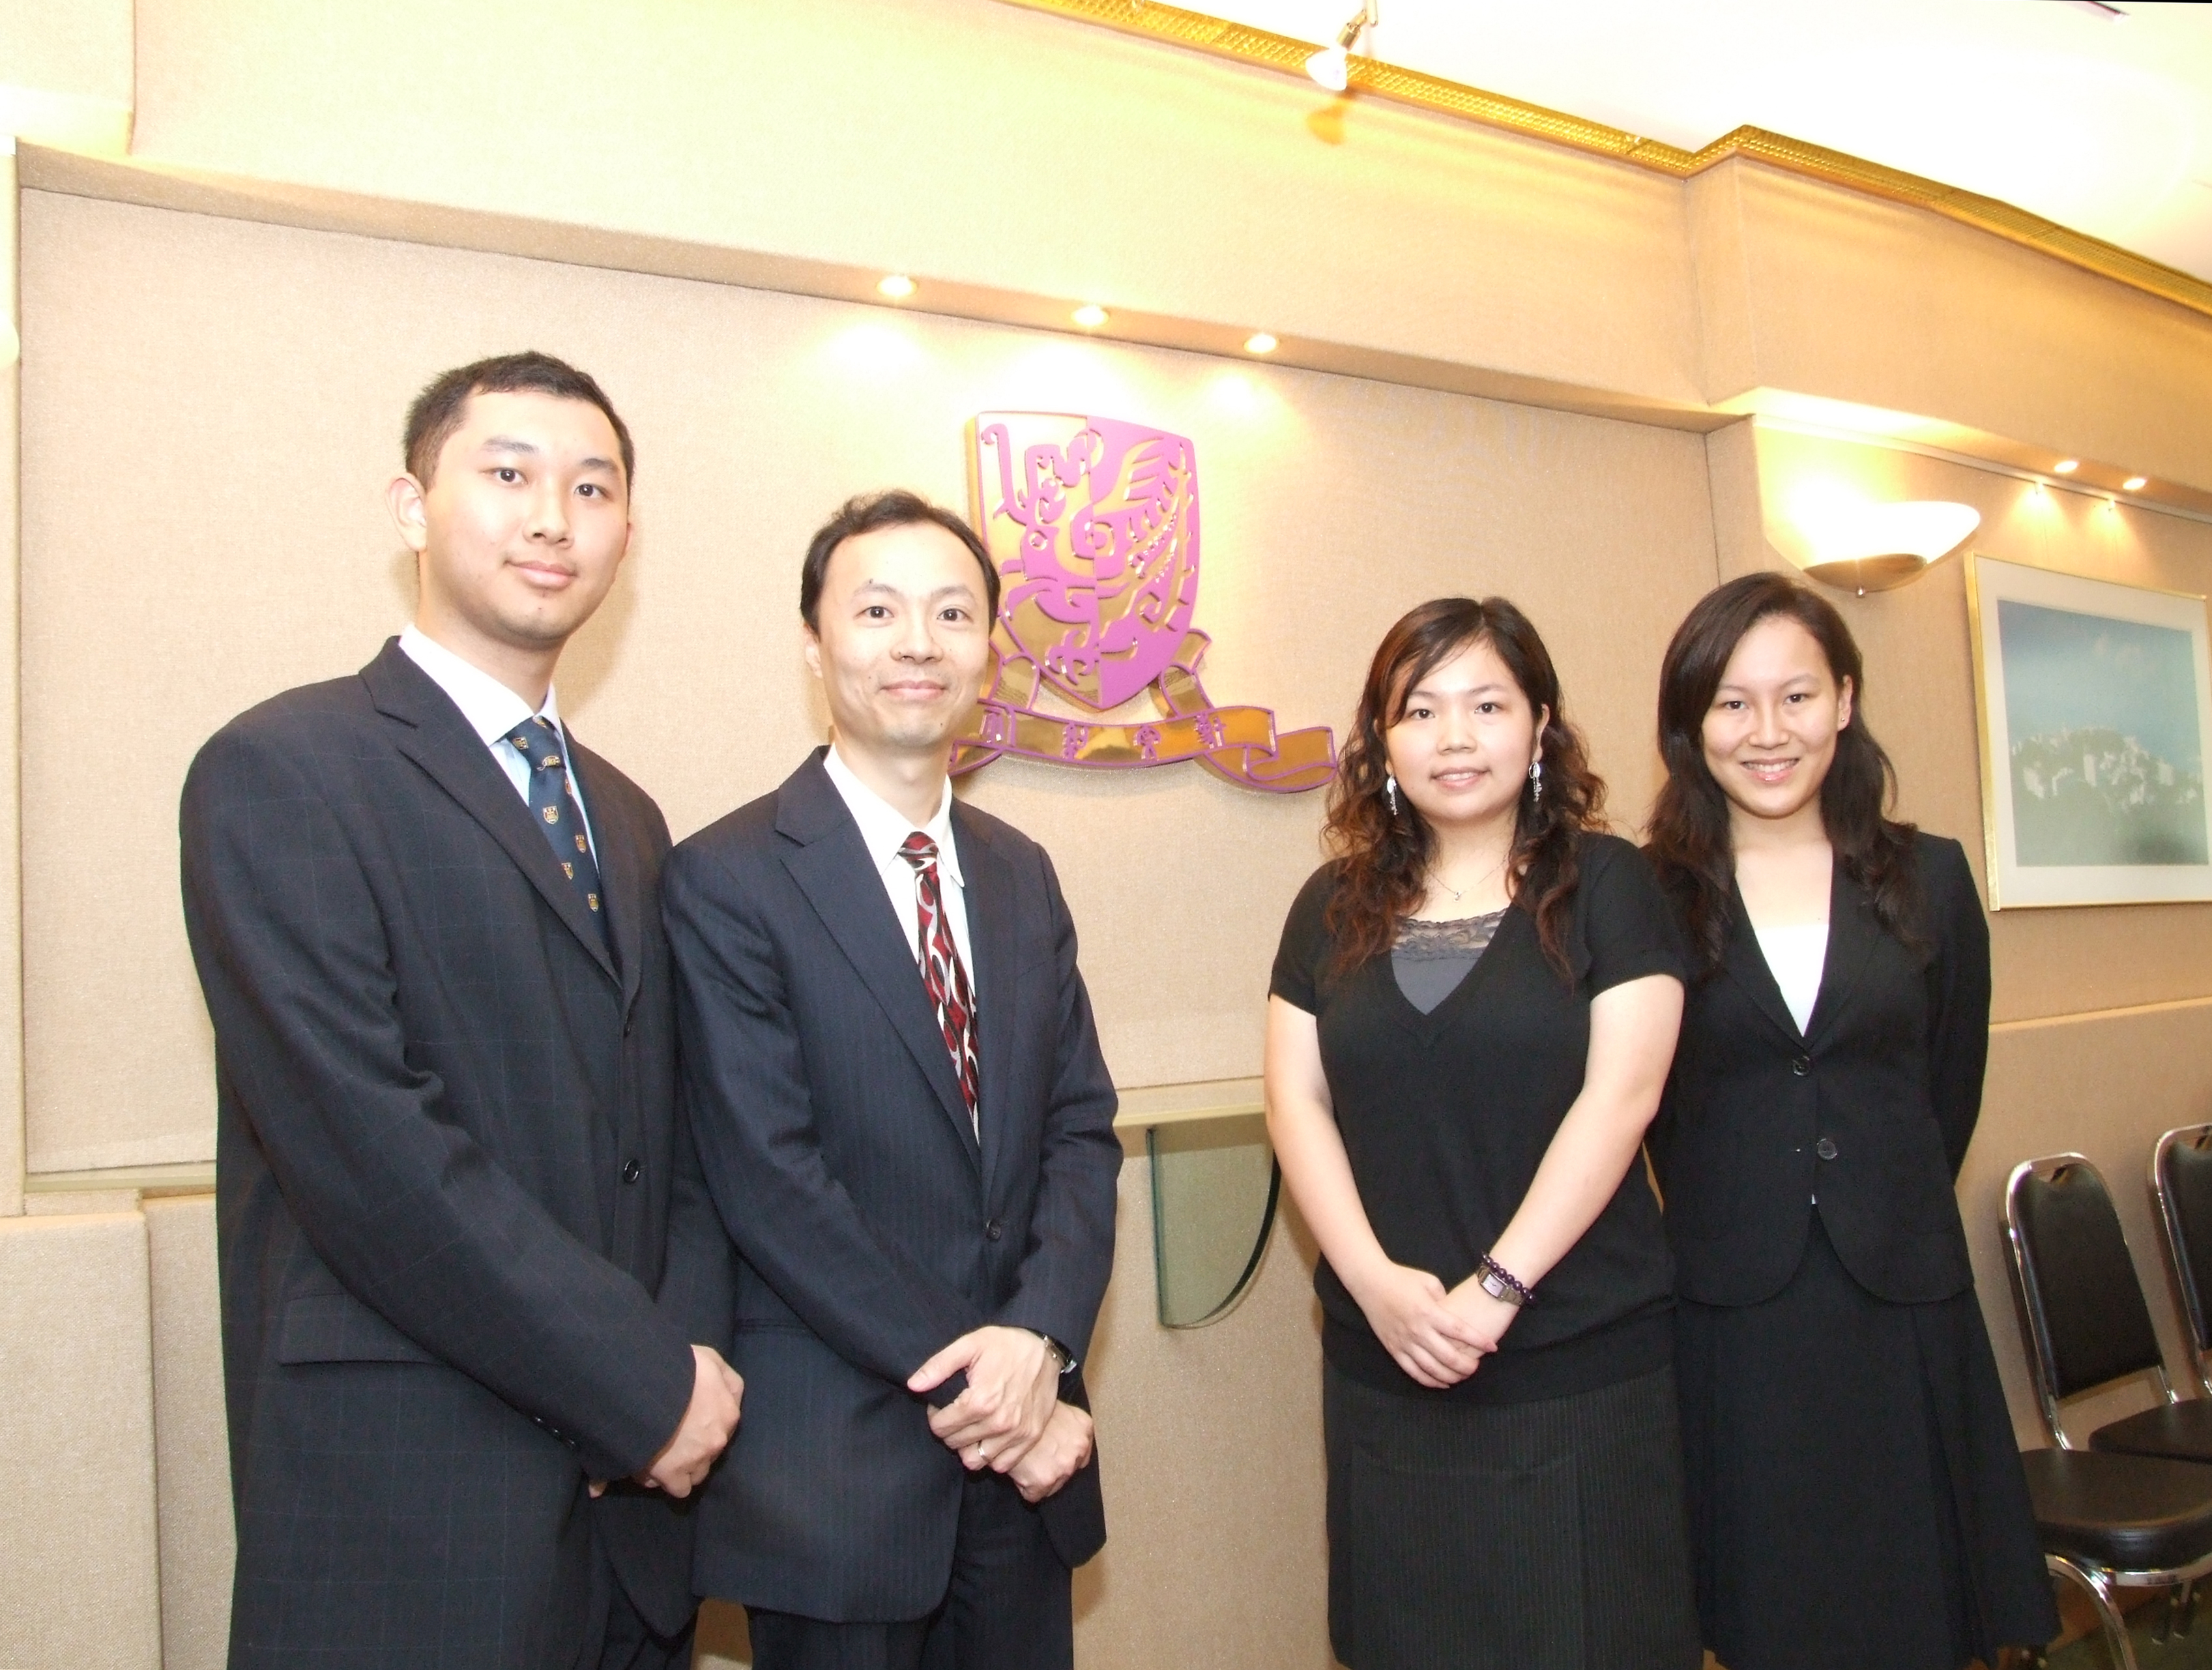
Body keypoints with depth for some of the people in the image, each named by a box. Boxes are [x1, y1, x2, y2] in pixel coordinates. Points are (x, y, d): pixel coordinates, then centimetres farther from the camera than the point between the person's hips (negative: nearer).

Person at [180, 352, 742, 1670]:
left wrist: (693, 1346, -5)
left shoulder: (626, 818, 12)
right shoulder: (281, 773, -10)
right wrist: (645, 1385, -14)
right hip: (408, 1505, -6)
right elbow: (365, 1144, -18)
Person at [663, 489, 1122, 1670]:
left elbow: (1082, 1128, 4)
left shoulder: (1022, 875, 8)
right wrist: (966, 1378, -14)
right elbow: (771, 1182, -15)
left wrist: (1039, 1334, -11)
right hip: (832, 1468, -5)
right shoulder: (726, 881, -11)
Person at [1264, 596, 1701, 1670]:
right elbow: (1297, 1104, 3)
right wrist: (1377, 1281, -11)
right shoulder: (1336, 904, 7)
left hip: (1581, 1366, -2)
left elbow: (1619, 1096, -9)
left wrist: (1494, 1290, -15)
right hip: (1385, 1370, 3)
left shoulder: (1605, 884, -1)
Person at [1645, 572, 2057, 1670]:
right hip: (1728, 1321, -2)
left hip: (1905, 1311, 2)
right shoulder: (1647, 899, -4)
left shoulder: (1929, 879, 4)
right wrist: (1729, 1226, 1)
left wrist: (1889, 1222, 9)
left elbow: (1950, 1093, 10)